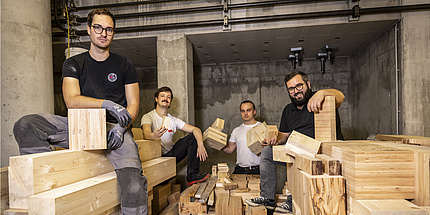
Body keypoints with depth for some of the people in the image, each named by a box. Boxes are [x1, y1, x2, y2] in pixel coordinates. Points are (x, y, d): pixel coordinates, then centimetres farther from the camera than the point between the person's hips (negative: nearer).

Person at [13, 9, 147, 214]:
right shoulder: (73, 64, 11)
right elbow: (71, 101, -6)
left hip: (113, 127, -2)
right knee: (24, 125, -19)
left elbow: (133, 105, 6)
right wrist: (108, 104, -22)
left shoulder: (124, 65, 10)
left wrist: (120, 127, -14)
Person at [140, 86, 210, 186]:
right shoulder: (148, 117, -6)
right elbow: (146, 134, -27)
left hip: (171, 154, 6)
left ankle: (193, 175, -12)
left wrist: (200, 144, -21)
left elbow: (196, 129, -1)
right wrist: (153, 135, -52)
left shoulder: (173, 120, 9)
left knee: (193, 137, -9)